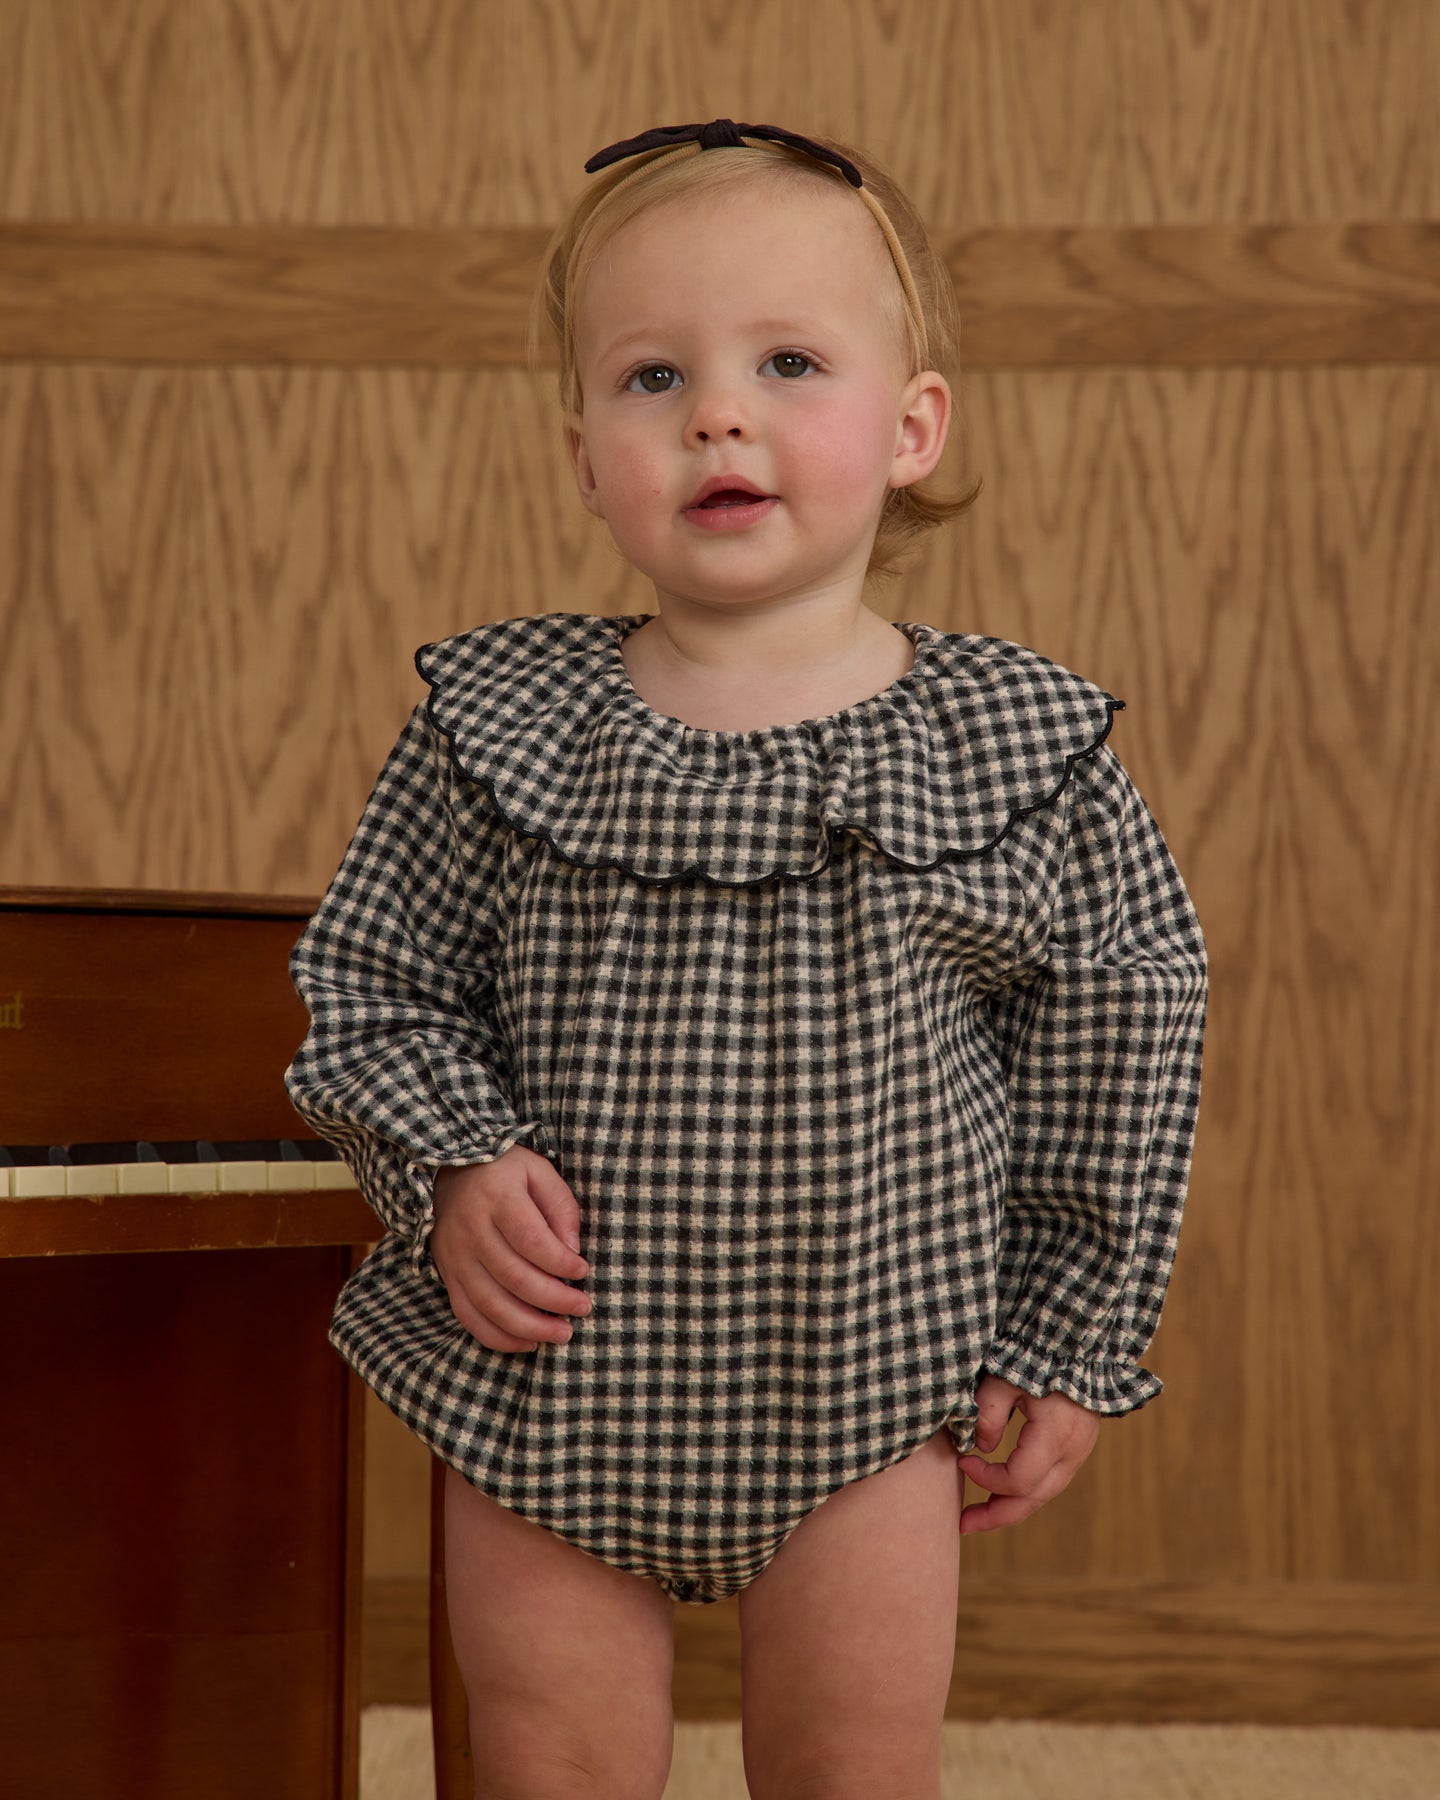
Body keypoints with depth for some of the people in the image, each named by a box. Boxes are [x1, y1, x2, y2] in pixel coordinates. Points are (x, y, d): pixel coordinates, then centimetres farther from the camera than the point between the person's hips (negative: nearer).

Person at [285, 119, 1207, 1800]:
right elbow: (369, 980, 3)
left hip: (869, 1386, 0)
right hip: (548, 1373, 1)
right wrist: (452, 1170, -15)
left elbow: (1120, 1034, 1)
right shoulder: (499, 723, -6)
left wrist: (1069, 1347, 3)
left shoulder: (1016, 744, -7)